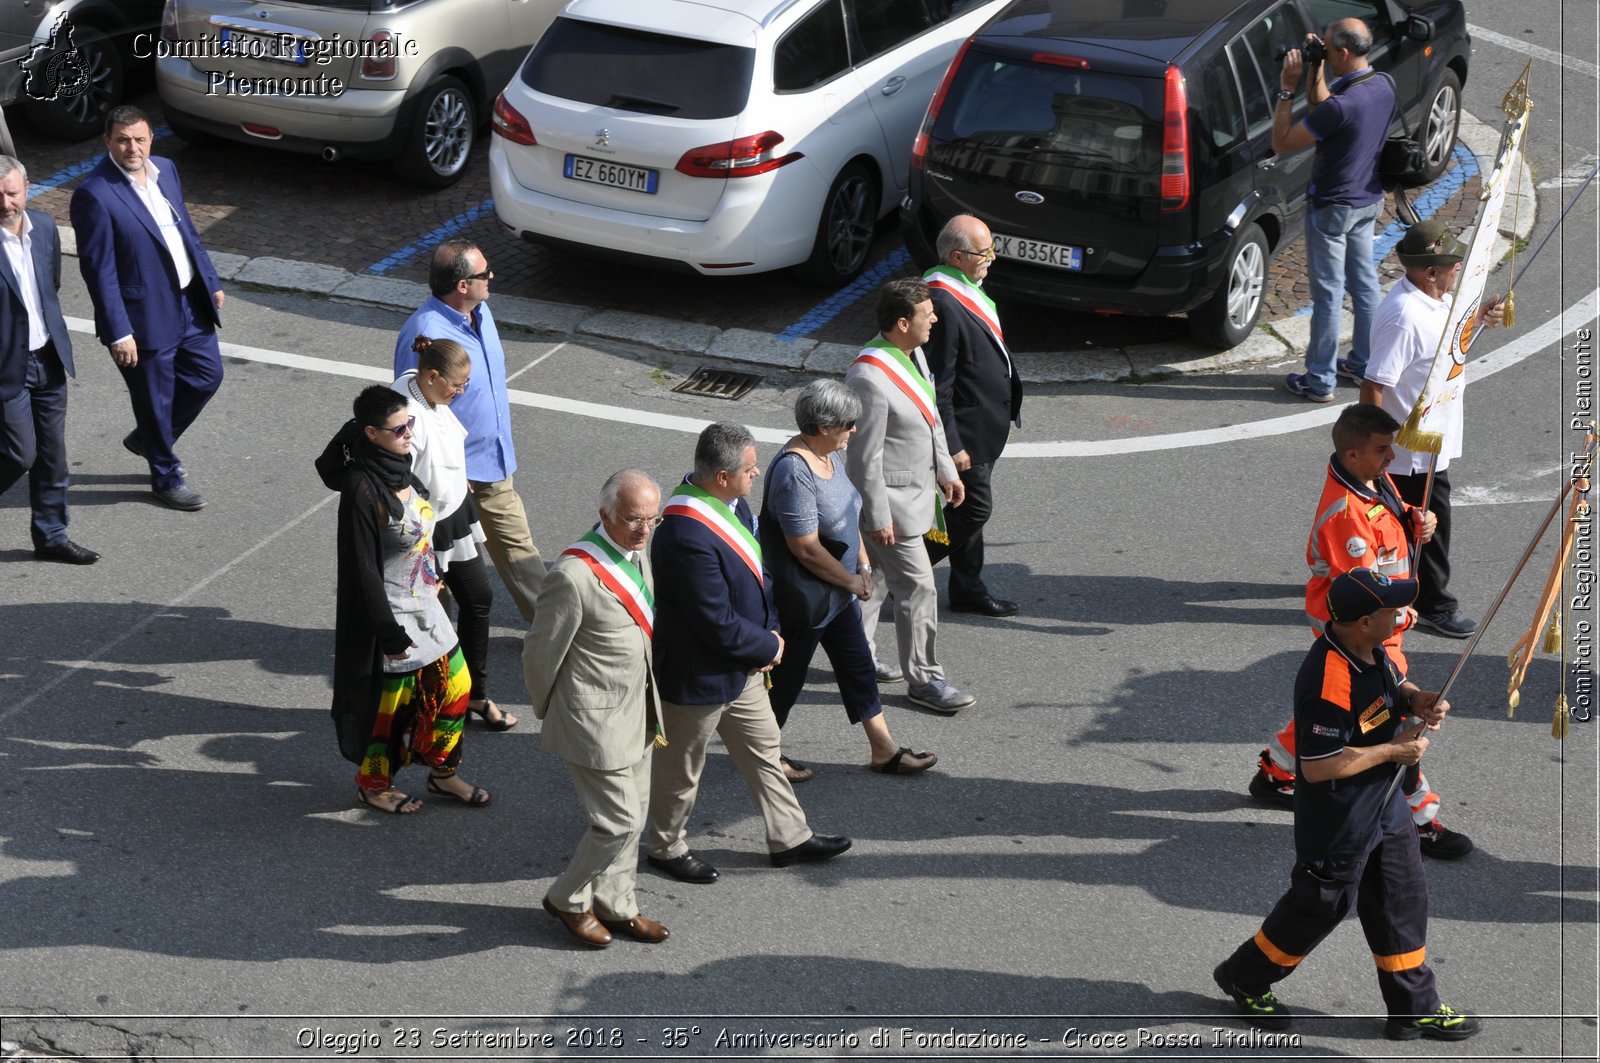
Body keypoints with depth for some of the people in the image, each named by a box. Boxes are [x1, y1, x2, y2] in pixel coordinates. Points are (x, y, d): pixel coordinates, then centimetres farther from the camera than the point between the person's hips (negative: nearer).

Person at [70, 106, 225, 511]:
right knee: (156, 398, 9)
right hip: (146, 316, -7)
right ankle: (166, 477, 31)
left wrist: (211, 281, 15)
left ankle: (148, 439, 41)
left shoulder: (165, 169, 1)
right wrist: (119, 333, -20)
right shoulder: (95, 195, -21)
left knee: (207, 376, 18)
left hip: (190, 302, 7)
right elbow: (98, 270, -19)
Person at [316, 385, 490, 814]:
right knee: (392, 700, 9)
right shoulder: (362, 490, -26)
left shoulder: (399, 469, -1)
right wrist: (389, 632, -21)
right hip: (392, 614, -8)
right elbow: (363, 567, -23)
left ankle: (443, 773, 36)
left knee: (456, 687, 16)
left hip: (425, 604, 8)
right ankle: (372, 783, 33)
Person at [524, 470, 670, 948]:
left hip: (639, 713, 9)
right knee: (620, 822, -3)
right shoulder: (573, 576, -27)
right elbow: (540, 653, -16)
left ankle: (615, 907, 36)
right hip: (598, 722, -8)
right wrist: (550, 716, -1)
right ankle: (567, 900, 21)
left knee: (631, 817, 19)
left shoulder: (639, 553, 1)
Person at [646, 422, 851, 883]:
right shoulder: (687, 537, -35)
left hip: (744, 667, 9)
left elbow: (756, 573, 10)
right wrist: (769, 647, -14)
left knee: (764, 750, 21)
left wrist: (769, 631, -3)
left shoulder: (732, 504, -4)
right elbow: (719, 625, -31)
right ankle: (667, 846, 34)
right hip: (698, 676, -9)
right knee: (682, 767, 13)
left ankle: (790, 838, 37)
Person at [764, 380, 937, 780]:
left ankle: (884, 751, 25)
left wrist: (863, 566, 2)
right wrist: (853, 582, -17)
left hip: (838, 594, 9)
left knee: (858, 666, 15)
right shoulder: (794, 472, -29)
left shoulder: (829, 455, 1)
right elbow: (806, 549, -29)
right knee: (788, 675, 8)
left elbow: (848, 515, 14)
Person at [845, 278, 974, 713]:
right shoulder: (870, 378, -29)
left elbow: (931, 417, 16)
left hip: (915, 491, 10)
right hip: (891, 499, -10)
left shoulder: (912, 354, 1)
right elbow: (865, 456, -24)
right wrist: (878, 517, -20)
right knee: (917, 587, -2)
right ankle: (923, 679, 10)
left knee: (876, 577, 21)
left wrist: (946, 470, 17)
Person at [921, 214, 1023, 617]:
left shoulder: (967, 289, 6)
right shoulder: (943, 305, -27)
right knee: (974, 508, -2)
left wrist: (1005, 414, 24)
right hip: (967, 429, -10)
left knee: (971, 508, 17)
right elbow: (937, 384, -25)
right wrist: (952, 445, -22)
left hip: (985, 424, 10)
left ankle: (968, 589, 28)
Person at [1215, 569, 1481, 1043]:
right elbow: (1318, 767, -32)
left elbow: (1397, 684, 16)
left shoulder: (1370, 649, -5)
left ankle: (1415, 1009, 31)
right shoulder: (1329, 683, -34)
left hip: (1383, 804, 9)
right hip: (1337, 821, -9)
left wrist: (1420, 701, -8)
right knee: (1320, 904, 10)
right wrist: (1393, 750, -23)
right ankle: (1244, 976, 34)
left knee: (1403, 900, 17)